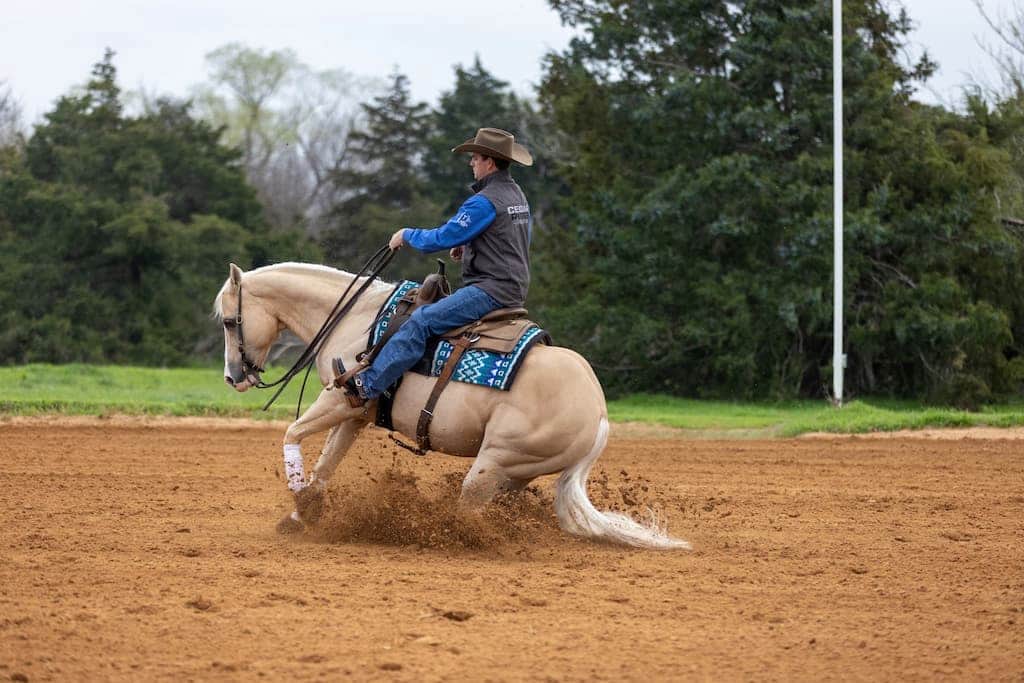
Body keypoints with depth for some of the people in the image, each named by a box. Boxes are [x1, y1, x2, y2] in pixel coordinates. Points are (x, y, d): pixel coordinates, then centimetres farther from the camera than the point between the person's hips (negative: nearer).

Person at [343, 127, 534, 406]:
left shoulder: (484, 202, -16)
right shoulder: (518, 196, 16)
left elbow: (443, 238, -17)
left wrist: (407, 235, 0)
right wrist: (469, 247, 19)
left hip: (491, 291, -11)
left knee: (421, 321, -19)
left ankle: (367, 385, -26)